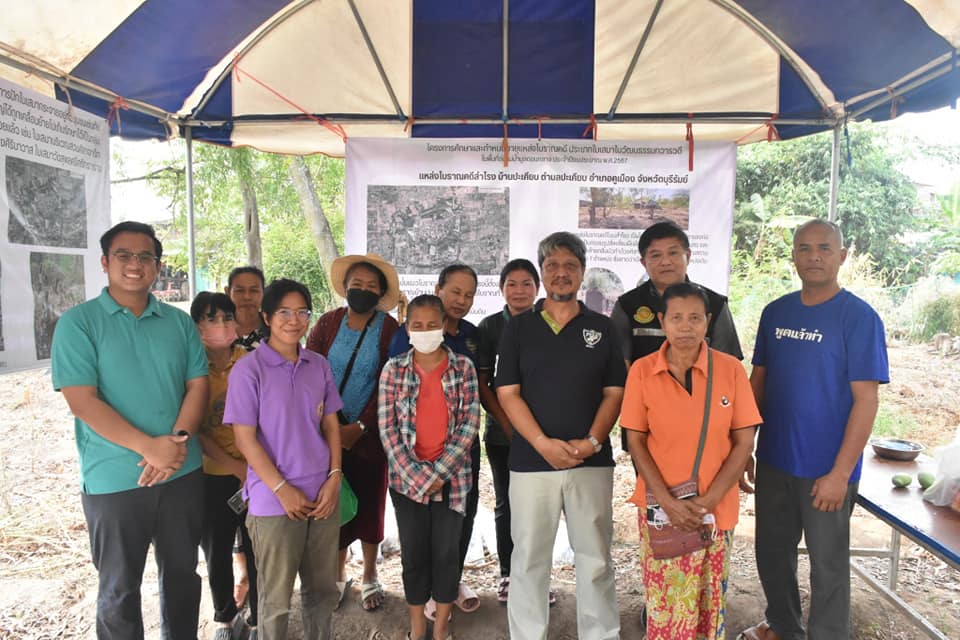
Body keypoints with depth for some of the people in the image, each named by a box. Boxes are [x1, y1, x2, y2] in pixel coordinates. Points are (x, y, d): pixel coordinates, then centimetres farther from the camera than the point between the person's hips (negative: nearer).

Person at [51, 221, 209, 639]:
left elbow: (198, 385, 2)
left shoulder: (180, 322, 5)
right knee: (119, 588, 13)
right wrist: (150, 447, -21)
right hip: (114, 479, -3)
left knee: (182, 573, 18)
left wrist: (178, 441, -16)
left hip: (183, 473, 3)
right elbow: (81, 401, -13)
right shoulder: (78, 322, -5)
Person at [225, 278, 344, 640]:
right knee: (276, 598, 10)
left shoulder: (319, 365, 6)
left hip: (323, 494, 4)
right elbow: (244, 438, -10)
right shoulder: (248, 369, -9)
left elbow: (331, 425, 9)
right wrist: (282, 489, -12)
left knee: (323, 589, 17)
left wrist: (334, 477, -3)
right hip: (274, 500, -4)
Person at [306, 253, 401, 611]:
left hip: (369, 434, -1)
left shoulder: (390, 330, -5)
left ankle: (370, 577, 29)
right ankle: (338, 574, 30)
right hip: (328, 434, 2)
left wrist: (360, 427, -14)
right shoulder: (327, 324, 2)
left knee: (369, 504, 9)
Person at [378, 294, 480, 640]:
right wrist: (415, 475, -12)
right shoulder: (393, 369, -1)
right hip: (407, 477, 1)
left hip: (452, 476, 0)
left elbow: (470, 423, -6)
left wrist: (440, 472, -12)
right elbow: (387, 428, -4)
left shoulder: (463, 367, -2)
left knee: (447, 551, 9)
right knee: (413, 552, 10)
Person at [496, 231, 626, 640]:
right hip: (531, 461, 0)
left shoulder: (601, 327, 8)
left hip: (592, 462, 1)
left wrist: (593, 441, -11)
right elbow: (508, 393, -1)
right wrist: (543, 443, -13)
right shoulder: (518, 327, 5)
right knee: (529, 558, 8)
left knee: (595, 558, 9)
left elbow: (614, 392, 5)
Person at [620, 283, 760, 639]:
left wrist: (709, 500, -11)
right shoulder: (642, 371, -6)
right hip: (660, 507, 0)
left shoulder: (731, 369, -5)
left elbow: (743, 442, -3)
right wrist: (667, 501, -12)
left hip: (716, 508, 1)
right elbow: (636, 442, -3)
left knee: (709, 600, 14)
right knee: (663, 601, 10)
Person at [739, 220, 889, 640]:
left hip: (826, 470, -5)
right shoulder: (776, 312, 3)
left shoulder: (859, 317, -11)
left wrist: (840, 473, -17)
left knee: (827, 564, 11)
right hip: (773, 462, 5)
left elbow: (866, 400, -14)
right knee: (772, 553, 19)